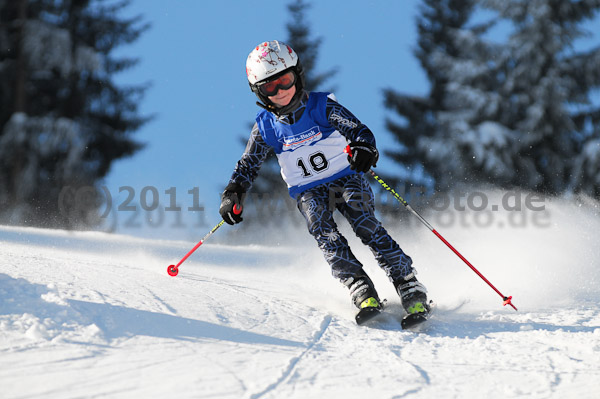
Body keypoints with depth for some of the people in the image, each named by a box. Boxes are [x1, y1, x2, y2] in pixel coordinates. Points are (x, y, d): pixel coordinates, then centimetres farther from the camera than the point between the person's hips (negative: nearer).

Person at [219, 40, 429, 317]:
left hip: (346, 179, -2)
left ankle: (410, 290, -25)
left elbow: (357, 130, -18)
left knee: (365, 225, -25)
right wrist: (233, 194, -7)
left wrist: (363, 147, -41)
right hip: (308, 192, 2)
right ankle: (362, 291, -34)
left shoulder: (322, 106, -8)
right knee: (323, 232, -28)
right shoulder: (265, 127, 0)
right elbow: (248, 165, 9)